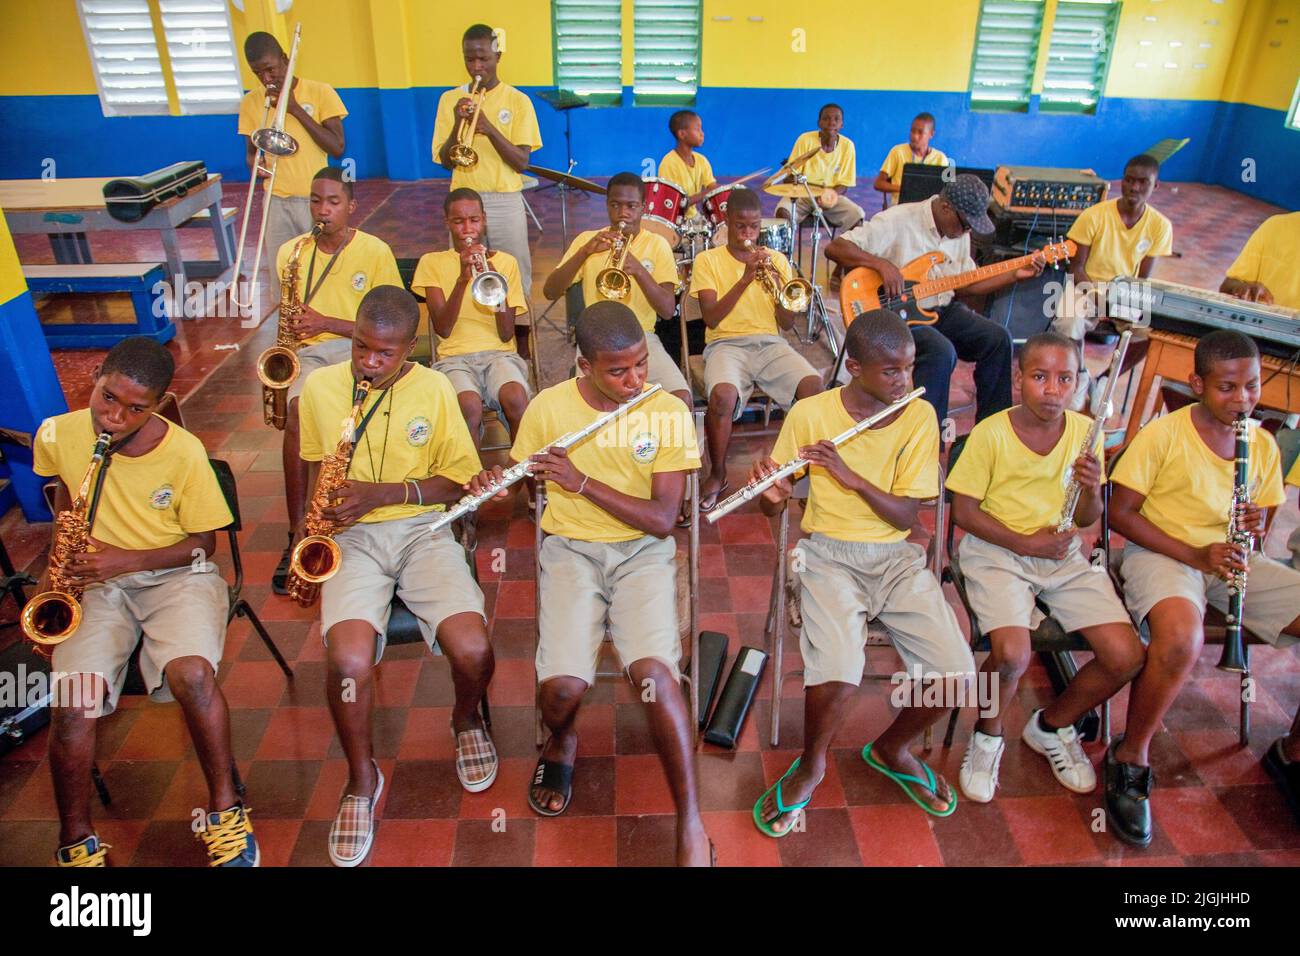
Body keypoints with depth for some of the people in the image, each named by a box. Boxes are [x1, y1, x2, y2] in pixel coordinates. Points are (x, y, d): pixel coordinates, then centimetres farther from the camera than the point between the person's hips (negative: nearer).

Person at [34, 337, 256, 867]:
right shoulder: (57, 436, -4)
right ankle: (77, 842, 1)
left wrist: (129, 559, -17)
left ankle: (225, 811, -11)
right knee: (72, 705, -22)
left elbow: (204, 542, -4)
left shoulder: (184, 452, -13)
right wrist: (59, 563, 6)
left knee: (192, 673, -32)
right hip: (96, 583, 3)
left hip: (176, 573, -3)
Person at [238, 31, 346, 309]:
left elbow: (337, 148, -10)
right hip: (277, 202, 3)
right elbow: (250, 152, 14)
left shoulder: (320, 92, -3)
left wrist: (295, 109, -14)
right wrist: (254, 163, -10)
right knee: (280, 283, 5)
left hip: (316, 200, -2)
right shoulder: (251, 102, 6)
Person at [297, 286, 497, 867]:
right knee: (349, 659, -26)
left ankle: (466, 719, 15)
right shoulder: (320, 387, 4)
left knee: (473, 650, -24)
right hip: (351, 537, 1)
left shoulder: (434, 389, -1)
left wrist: (383, 493, -12)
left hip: (422, 528, 0)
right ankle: (362, 778, 4)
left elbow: (460, 481, 0)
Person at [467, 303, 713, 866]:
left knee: (652, 670, -28)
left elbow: (663, 520, -11)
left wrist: (581, 481, -20)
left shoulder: (670, 413, -6)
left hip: (642, 550, -1)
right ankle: (561, 745, 15)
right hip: (570, 548, 1)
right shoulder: (548, 407, -3)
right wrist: (492, 487, -14)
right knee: (562, 684, -23)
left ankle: (691, 826, -11)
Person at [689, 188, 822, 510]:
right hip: (726, 344, -2)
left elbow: (787, 323, 7)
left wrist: (777, 285, -11)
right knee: (723, 395, -36)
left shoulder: (776, 259, 14)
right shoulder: (707, 260, 6)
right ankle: (717, 475, -9)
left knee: (815, 385, -28)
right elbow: (711, 319, -8)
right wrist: (745, 279, -16)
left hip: (770, 343, 3)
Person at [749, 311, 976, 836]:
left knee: (954, 675, -16)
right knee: (837, 675, -28)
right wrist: (772, 492, -24)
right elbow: (773, 507, 0)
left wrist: (851, 476, -20)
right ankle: (811, 765, 6)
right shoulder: (809, 413, -6)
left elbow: (905, 516, -5)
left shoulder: (920, 416, -1)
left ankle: (892, 748, 18)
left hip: (895, 556, 3)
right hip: (829, 554, -2)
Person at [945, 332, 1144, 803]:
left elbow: (1086, 520, 8)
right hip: (996, 550, -4)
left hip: (1062, 554, 5)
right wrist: (1027, 543, -15)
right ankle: (988, 734, 7)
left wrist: (1091, 490, -14)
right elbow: (964, 512, -8)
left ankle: (1052, 725, 20)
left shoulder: (1084, 432, 1)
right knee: (1012, 653, -28)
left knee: (1127, 656, -10)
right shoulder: (991, 433, -11)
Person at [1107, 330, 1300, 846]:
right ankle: (1129, 760, -15)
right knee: (1181, 638, -37)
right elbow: (1120, 513, -11)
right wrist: (1194, 554, -20)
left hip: (1233, 559, 6)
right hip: (1161, 552, -6)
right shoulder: (1162, 435, -10)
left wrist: (1258, 523, -8)